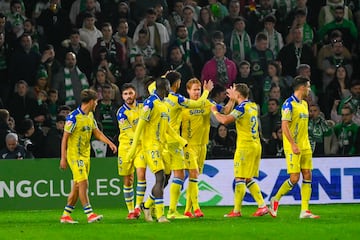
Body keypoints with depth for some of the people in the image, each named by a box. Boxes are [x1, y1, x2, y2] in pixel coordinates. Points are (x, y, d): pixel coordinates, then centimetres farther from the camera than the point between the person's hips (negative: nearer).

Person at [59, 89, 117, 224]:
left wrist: (109, 143, 3)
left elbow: (97, 133, 18)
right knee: (83, 183, -13)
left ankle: (66, 215, 14)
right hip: (74, 155, -8)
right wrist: (63, 158, -15)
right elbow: (65, 138, -13)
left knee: (77, 186, 7)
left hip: (85, 155, 8)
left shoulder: (90, 116, 10)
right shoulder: (73, 117, -15)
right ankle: (90, 214, -14)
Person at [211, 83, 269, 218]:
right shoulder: (253, 106, 11)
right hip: (256, 145, 8)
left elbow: (225, 120, -22)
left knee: (240, 178, -4)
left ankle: (237, 210, -2)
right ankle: (262, 206, 5)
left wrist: (214, 111, -4)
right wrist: (233, 98, 41)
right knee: (249, 179, 13)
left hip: (245, 146, -8)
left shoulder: (241, 108, -13)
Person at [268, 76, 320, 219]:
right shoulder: (289, 104, -12)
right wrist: (293, 144, -22)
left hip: (305, 147, 8)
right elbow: (284, 126, -17)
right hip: (293, 147, -8)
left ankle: (304, 211, 1)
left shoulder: (304, 104, 15)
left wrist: (306, 144, 19)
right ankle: (275, 200, 12)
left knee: (307, 176, 1)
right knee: (294, 178, -10)